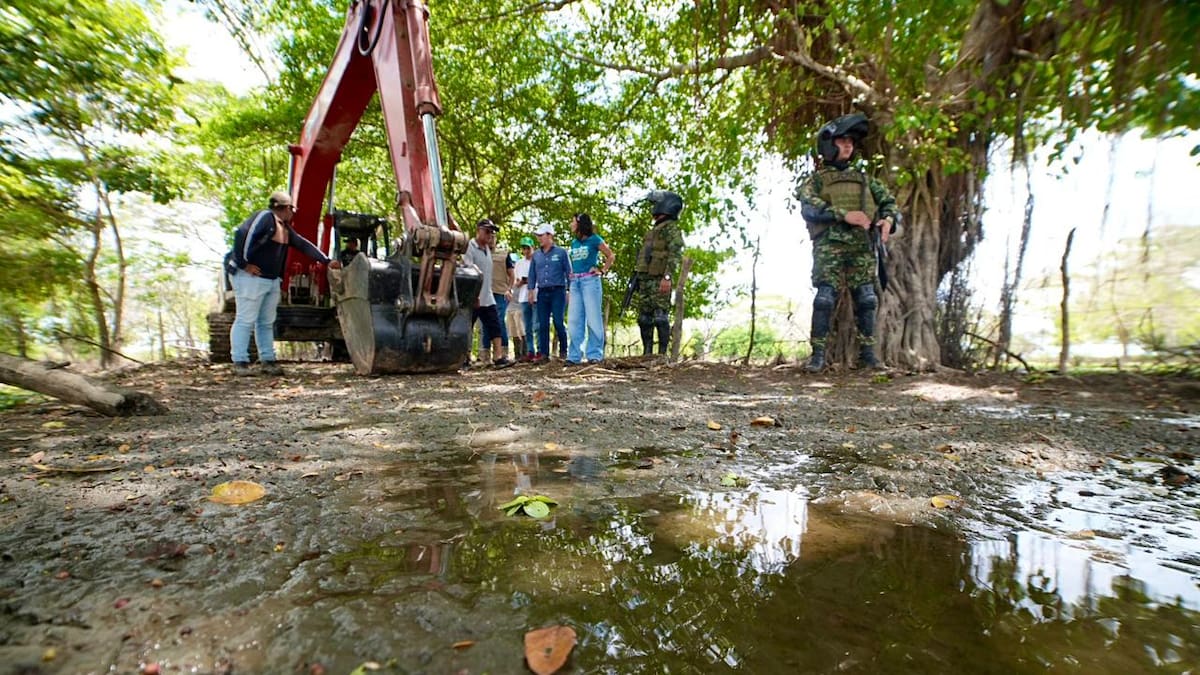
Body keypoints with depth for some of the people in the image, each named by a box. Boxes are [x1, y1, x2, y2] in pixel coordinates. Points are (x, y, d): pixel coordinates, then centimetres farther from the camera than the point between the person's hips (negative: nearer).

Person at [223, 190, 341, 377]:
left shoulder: (285, 227, 17)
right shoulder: (264, 217, -11)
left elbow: (303, 245, 22)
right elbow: (242, 234, -23)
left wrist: (327, 261, 18)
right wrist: (243, 264, -20)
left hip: (272, 280, 9)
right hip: (251, 277, -9)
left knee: (267, 323, 11)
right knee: (245, 320, -5)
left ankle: (268, 361, 17)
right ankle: (239, 362, 0)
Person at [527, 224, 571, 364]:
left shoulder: (561, 252, 2)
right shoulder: (536, 255, 13)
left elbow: (568, 272, 2)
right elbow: (532, 274, 18)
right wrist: (531, 290, 11)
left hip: (557, 291, -4)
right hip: (542, 293, 4)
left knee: (558, 322, -7)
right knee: (542, 324, 2)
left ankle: (563, 351, 9)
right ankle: (543, 353, 8)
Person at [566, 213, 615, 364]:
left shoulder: (594, 239, 0)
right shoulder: (574, 242, 17)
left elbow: (611, 256, 2)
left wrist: (602, 270, -5)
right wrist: (572, 273, 12)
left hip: (590, 281, -6)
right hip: (575, 283, 6)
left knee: (593, 318, -4)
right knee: (574, 320, 2)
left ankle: (595, 355, -1)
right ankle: (574, 355, 6)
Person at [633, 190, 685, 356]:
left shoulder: (671, 227, -3)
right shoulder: (653, 229, 26)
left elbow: (675, 253, -16)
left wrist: (667, 276, -26)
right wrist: (637, 277, 20)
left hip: (659, 280, -9)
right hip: (645, 279, 9)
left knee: (660, 317, -9)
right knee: (644, 318, 7)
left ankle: (662, 354, -7)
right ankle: (647, 353, 12)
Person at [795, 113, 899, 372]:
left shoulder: (863, 177, 25)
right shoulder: (815, 178, 10)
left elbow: (888, 201, 21)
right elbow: (809, 208, -8)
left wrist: (889, 219, -2)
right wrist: (844, 214, -19)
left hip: (863, 246, 4)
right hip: (830, 245, -4)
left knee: (866, 299, 2)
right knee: (825, 298, -12)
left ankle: (867, 351, 12)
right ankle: (818, 353, -7)